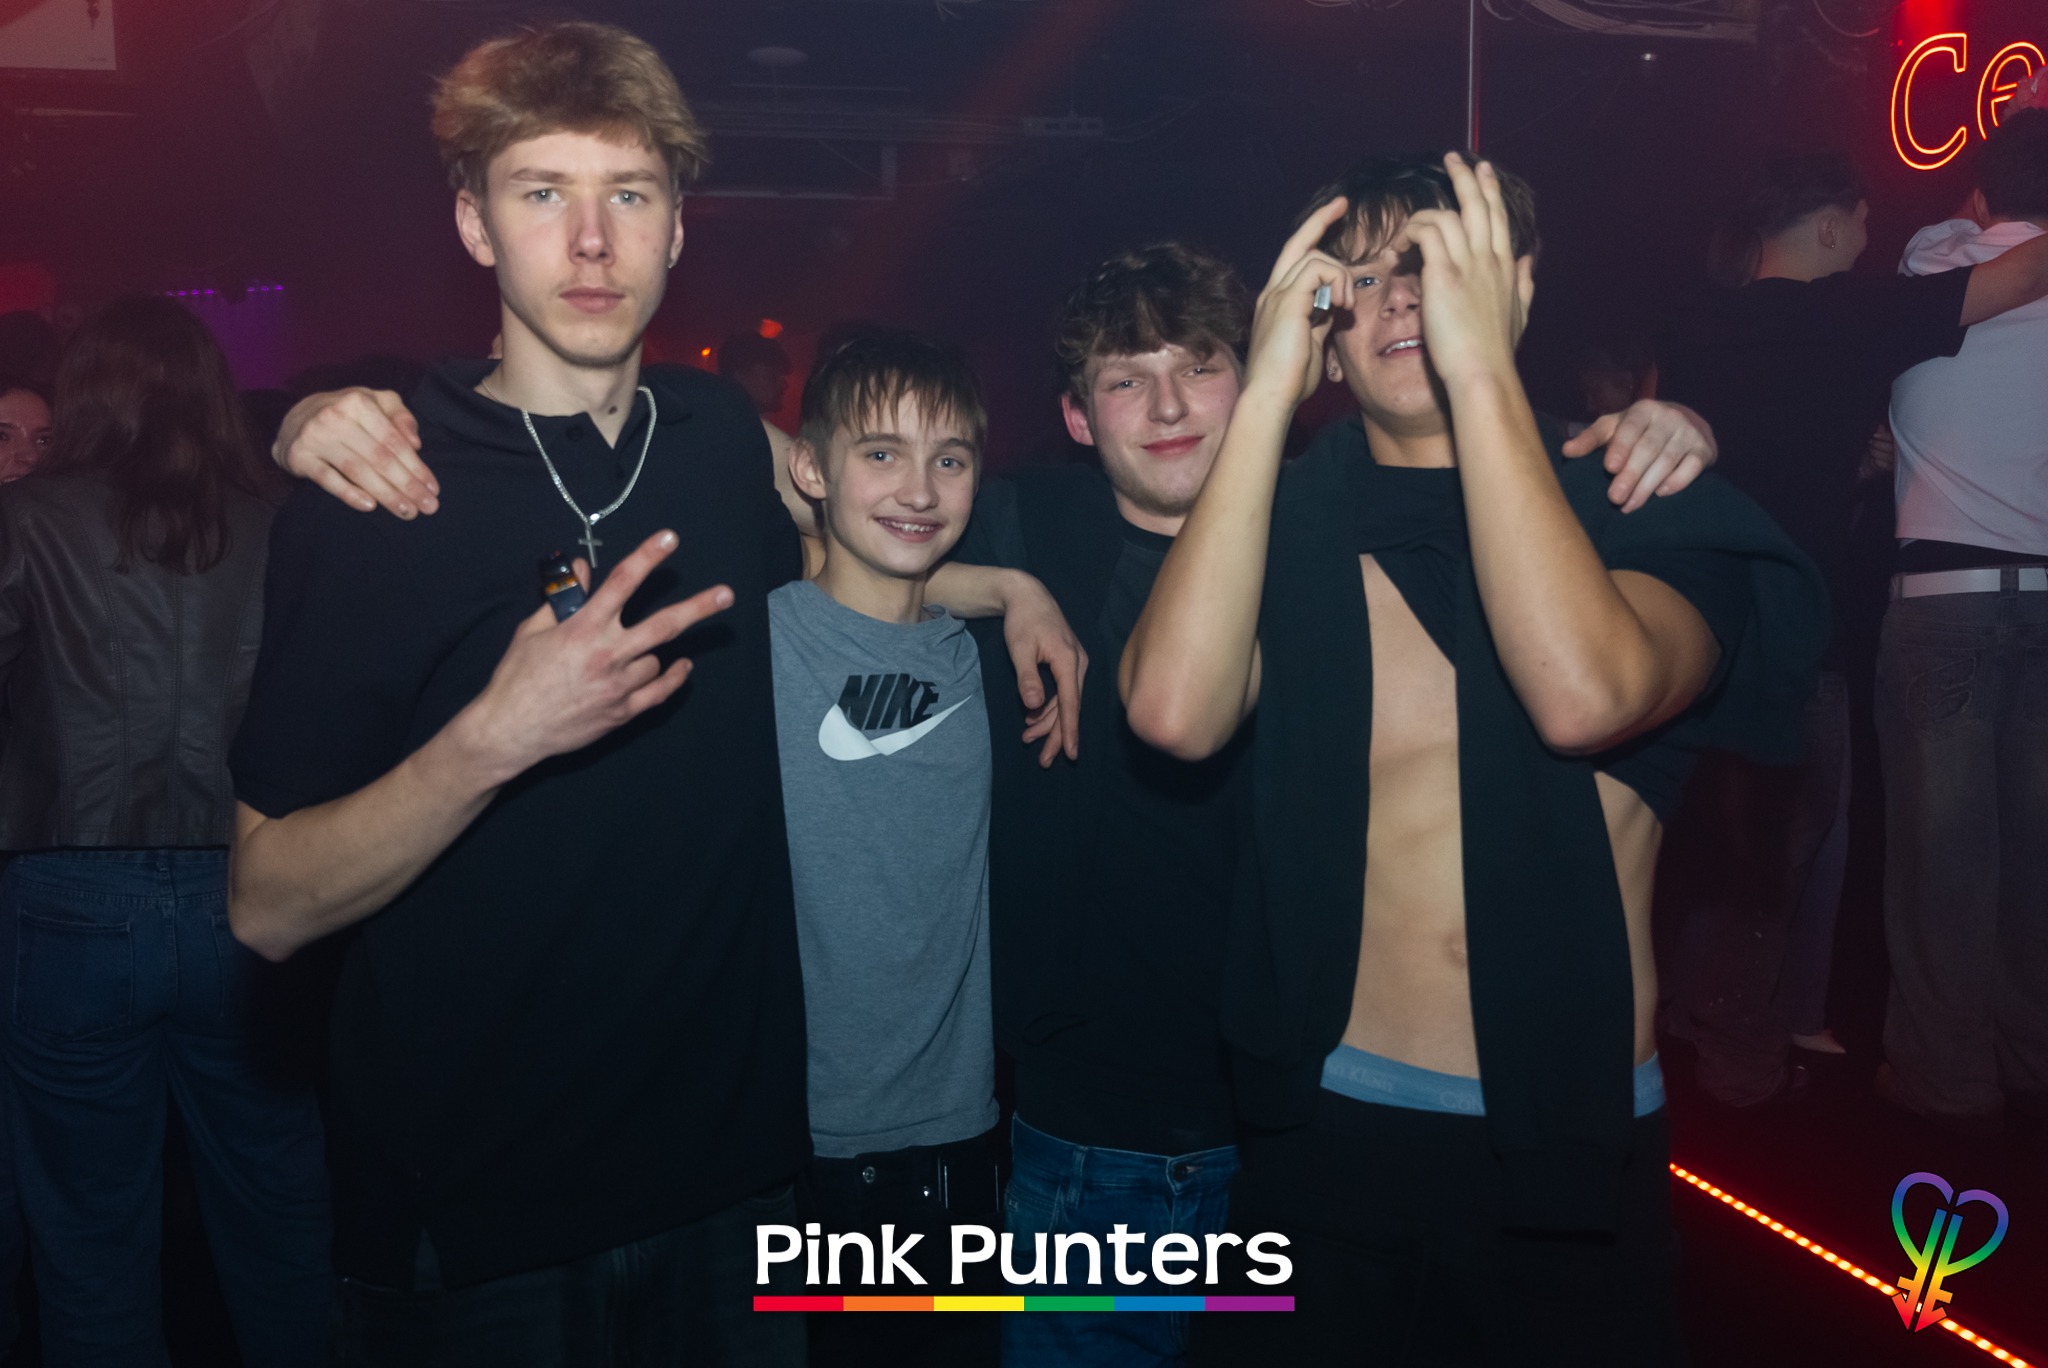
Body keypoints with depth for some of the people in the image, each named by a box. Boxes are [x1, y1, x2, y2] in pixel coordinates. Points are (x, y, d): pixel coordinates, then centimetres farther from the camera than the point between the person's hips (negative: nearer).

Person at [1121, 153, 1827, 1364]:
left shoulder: (1639, 511, -2)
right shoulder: (1286, 522, 0)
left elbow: (1581, 695, -26)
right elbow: (1178, 710, -21)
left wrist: (1480, 366, -23)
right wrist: (1267, 391, -17)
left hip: (1574, 1145, 0)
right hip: (1327, 1136, 0)